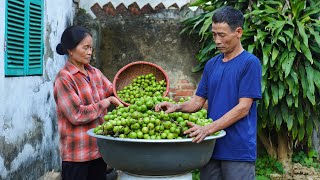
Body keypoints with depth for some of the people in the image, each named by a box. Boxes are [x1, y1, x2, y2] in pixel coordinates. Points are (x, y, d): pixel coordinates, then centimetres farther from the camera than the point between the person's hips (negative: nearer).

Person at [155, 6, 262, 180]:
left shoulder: (250, 63, -7)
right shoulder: (211, 64, 12)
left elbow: (243, 108, -14)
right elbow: (198, 101, 12)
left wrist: (208, 129, -21)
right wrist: (177, 107, -8)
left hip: (239, 150, -5)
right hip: (211, 146, 5)